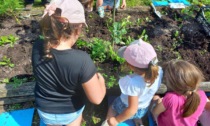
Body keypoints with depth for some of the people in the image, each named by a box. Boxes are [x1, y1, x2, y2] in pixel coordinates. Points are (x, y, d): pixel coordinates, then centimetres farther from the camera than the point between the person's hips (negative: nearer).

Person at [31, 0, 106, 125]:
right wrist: (100, 79, -9)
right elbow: (96, 99, -25)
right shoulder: (82, 60, -39)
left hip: (45, 110, 3)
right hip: (72, 110, -2)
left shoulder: (37, 48, -26)